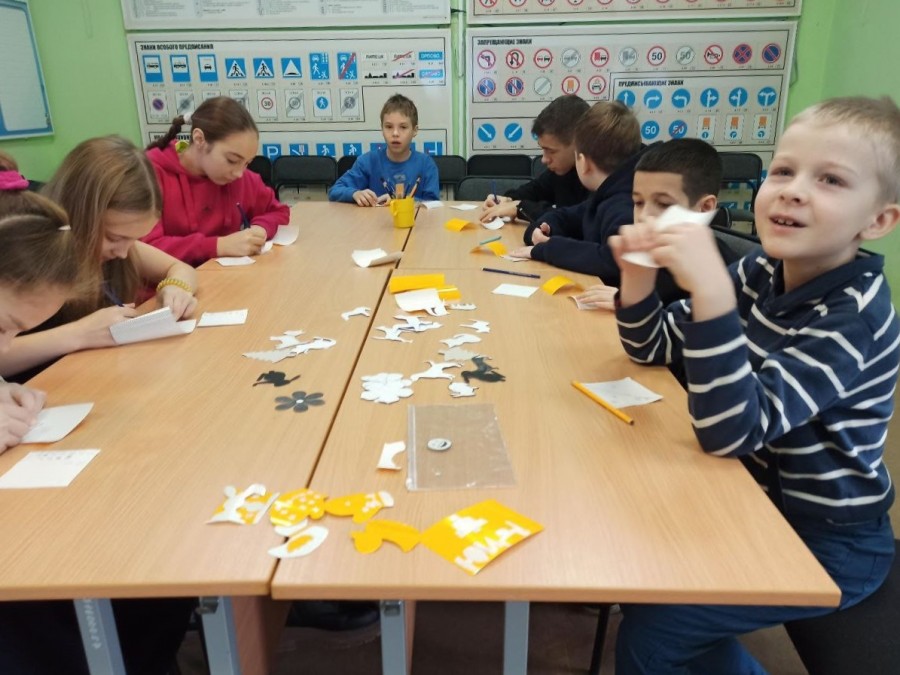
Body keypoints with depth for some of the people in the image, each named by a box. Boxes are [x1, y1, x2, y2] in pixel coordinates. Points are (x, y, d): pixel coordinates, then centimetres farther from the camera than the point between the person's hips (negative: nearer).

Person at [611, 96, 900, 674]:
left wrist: (710, 289, -45)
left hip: (826, 541, -7)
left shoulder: (853, 317, -26)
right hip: (763, 501, 7)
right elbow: (655, 348, 1)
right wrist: (639, 275, -18)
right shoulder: (761, 273, -5)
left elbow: (733, 433, -36)